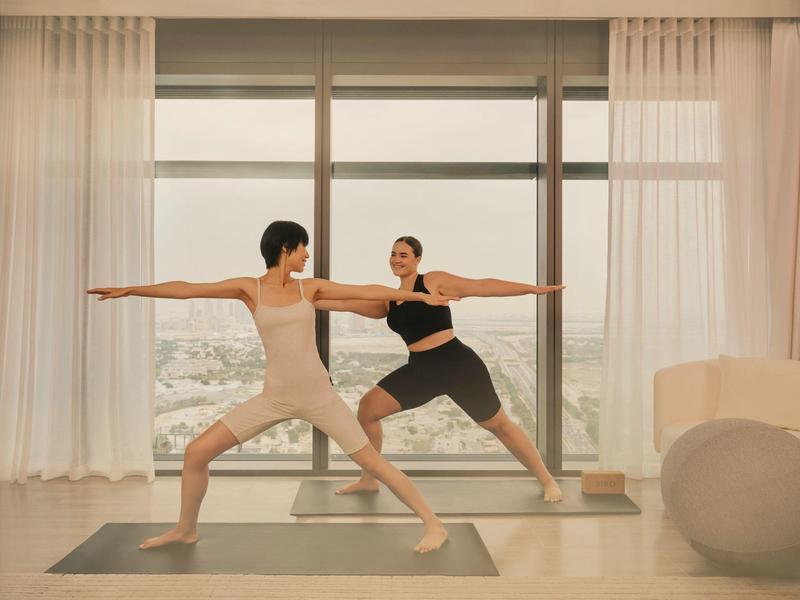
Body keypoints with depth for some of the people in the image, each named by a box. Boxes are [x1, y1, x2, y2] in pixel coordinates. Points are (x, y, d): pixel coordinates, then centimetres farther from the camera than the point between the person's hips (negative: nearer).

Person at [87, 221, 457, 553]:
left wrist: (421, 296, 5)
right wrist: (131, 290, -10)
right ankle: (185, 530, 23)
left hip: (319, 396, 0)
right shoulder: (250, 289, -1)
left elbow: (367, 291, 4)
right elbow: (187, 289, -5)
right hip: (274, 399, 1)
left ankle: (433, 524, 13)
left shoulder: (310, 288, 2)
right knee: (196, 452, -1)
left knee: (371, 461, -1)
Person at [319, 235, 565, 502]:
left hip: (457, 365, -5)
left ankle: (547, 480, 25)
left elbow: (481, 286, -9)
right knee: (367, 407, -1)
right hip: (420, 370, 6)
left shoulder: (434, 280, -4)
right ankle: (368, 480, 16)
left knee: (499, 425, 5)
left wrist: (532, 288, -13)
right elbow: (345, 303, 16)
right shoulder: (387, 300, 12)